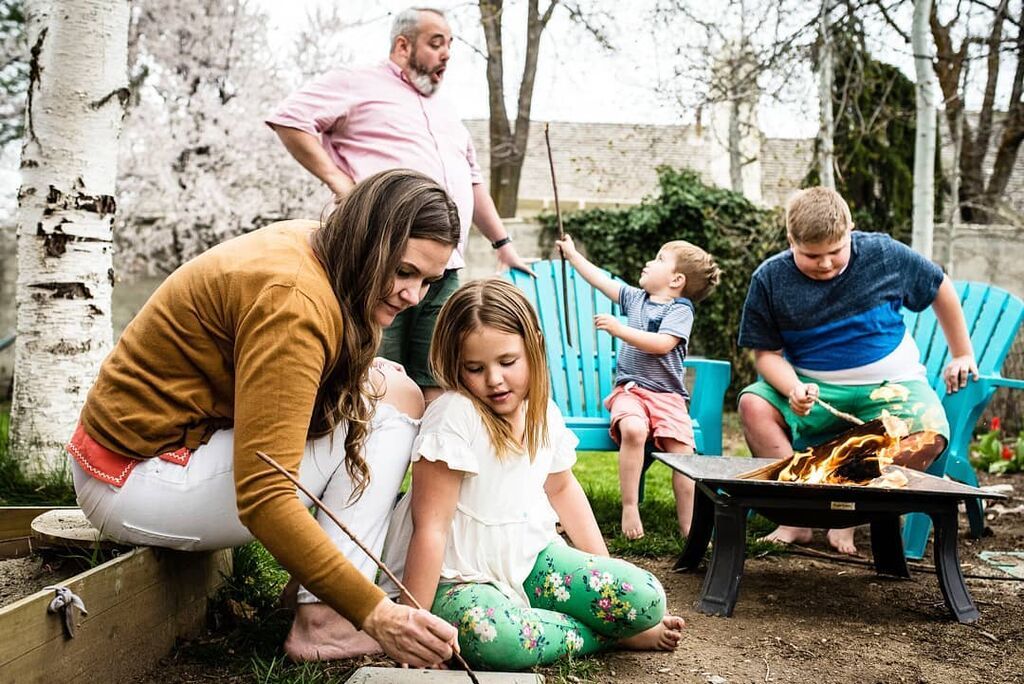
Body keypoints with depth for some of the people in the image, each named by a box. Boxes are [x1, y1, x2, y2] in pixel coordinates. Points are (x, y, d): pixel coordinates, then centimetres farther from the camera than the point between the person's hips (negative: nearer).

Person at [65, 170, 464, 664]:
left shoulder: (308, 244, 2)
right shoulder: (293, 301, -27)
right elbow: (262, 498, -34)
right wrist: (372, 612, -36)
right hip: (141, 489, -10)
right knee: (394, 401, -11)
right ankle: (323, 621, -12)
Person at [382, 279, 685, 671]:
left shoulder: (544, 414, 0)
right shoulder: (454, 416, -21)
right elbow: (430, 527, -22)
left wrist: (605, 571, 14)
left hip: (531, 558, 5)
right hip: (462, 577, -4)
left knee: (646, 599, -13)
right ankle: (608, 634, -12)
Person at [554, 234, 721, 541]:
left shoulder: (681, 309, -1)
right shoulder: (636, 298, 18)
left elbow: (661, 344, -17)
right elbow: (601, 280, 28)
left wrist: (619, 329, -18)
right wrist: (572, 254, 34)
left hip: (667, 394, -3)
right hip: (630, 389, 3)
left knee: (682, 450, -22)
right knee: (633, 430, -31)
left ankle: (689, 526, -14)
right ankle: (629, 508, -27)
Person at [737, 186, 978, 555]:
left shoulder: (883, 253, -8)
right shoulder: (770, 279, -7)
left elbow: (940, 289, 8)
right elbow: (767, 353, -4)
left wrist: (962, 355, 14)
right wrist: (793, 389, -26)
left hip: (890, 386, 0)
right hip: (814, 389, 1)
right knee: (753, 404, -28)